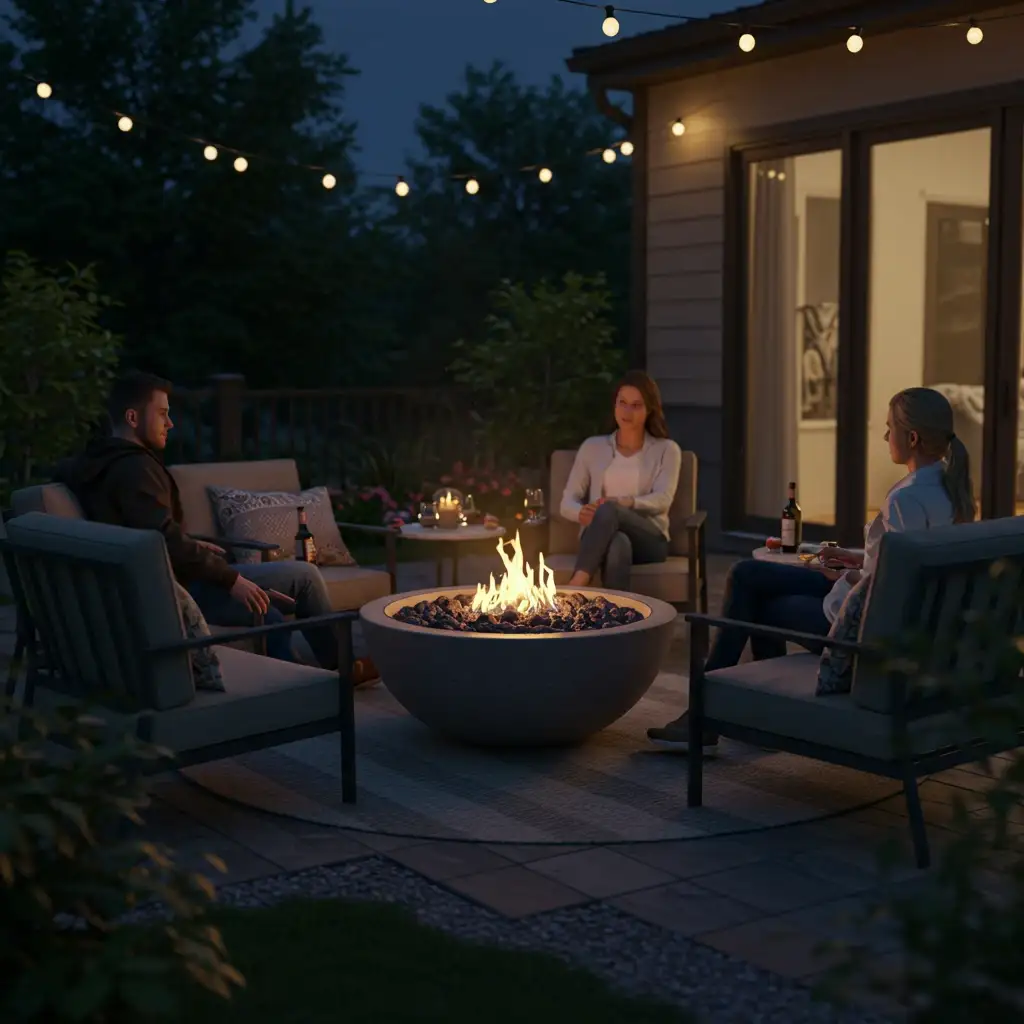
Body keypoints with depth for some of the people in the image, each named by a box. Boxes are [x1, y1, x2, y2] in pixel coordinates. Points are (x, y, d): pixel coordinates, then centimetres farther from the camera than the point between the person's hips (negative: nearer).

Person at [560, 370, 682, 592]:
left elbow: (663, 500, -5)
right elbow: (567, 502, 11)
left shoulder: (666, 450, 13)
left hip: (649, 539, -1)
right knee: (618, 544, -40)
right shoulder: (592, 447, 18)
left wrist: (626, 503, -27)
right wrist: (581, 513, -16)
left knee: (609, 511, -38)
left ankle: (572, 592, -50)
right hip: (599, 536, 1)